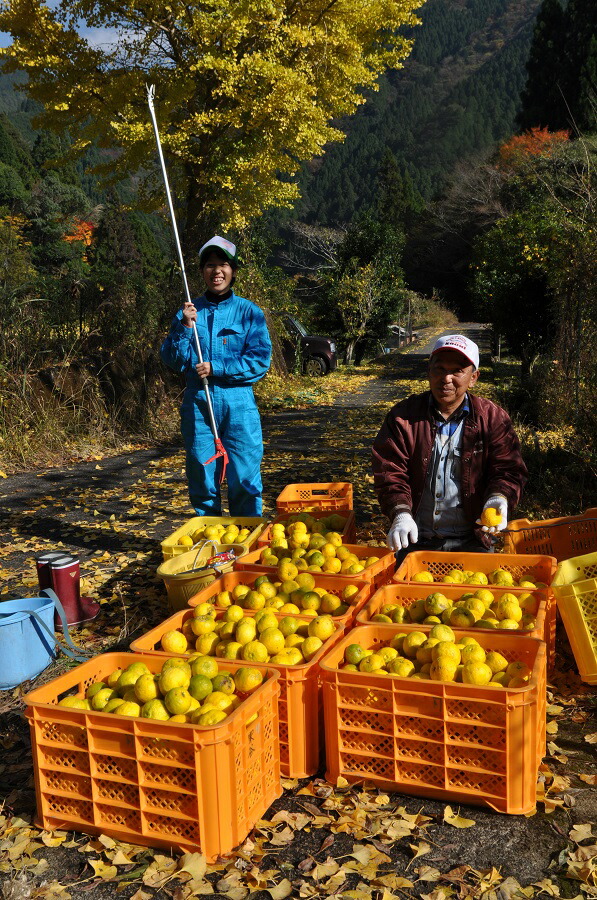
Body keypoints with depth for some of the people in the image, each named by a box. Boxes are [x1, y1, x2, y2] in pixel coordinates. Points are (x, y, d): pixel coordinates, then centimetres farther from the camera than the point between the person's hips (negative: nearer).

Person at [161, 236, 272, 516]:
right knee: (202, 481, 7)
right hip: (197, 404, 2)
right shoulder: (189, 311, 8)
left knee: (244, 480, -2)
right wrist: (184, 327, -10)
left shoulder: (248, 312, 3)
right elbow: (173, 361, 3)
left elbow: (260, 361, -4)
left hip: (238, 403, -2)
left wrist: (216, 368, -12)